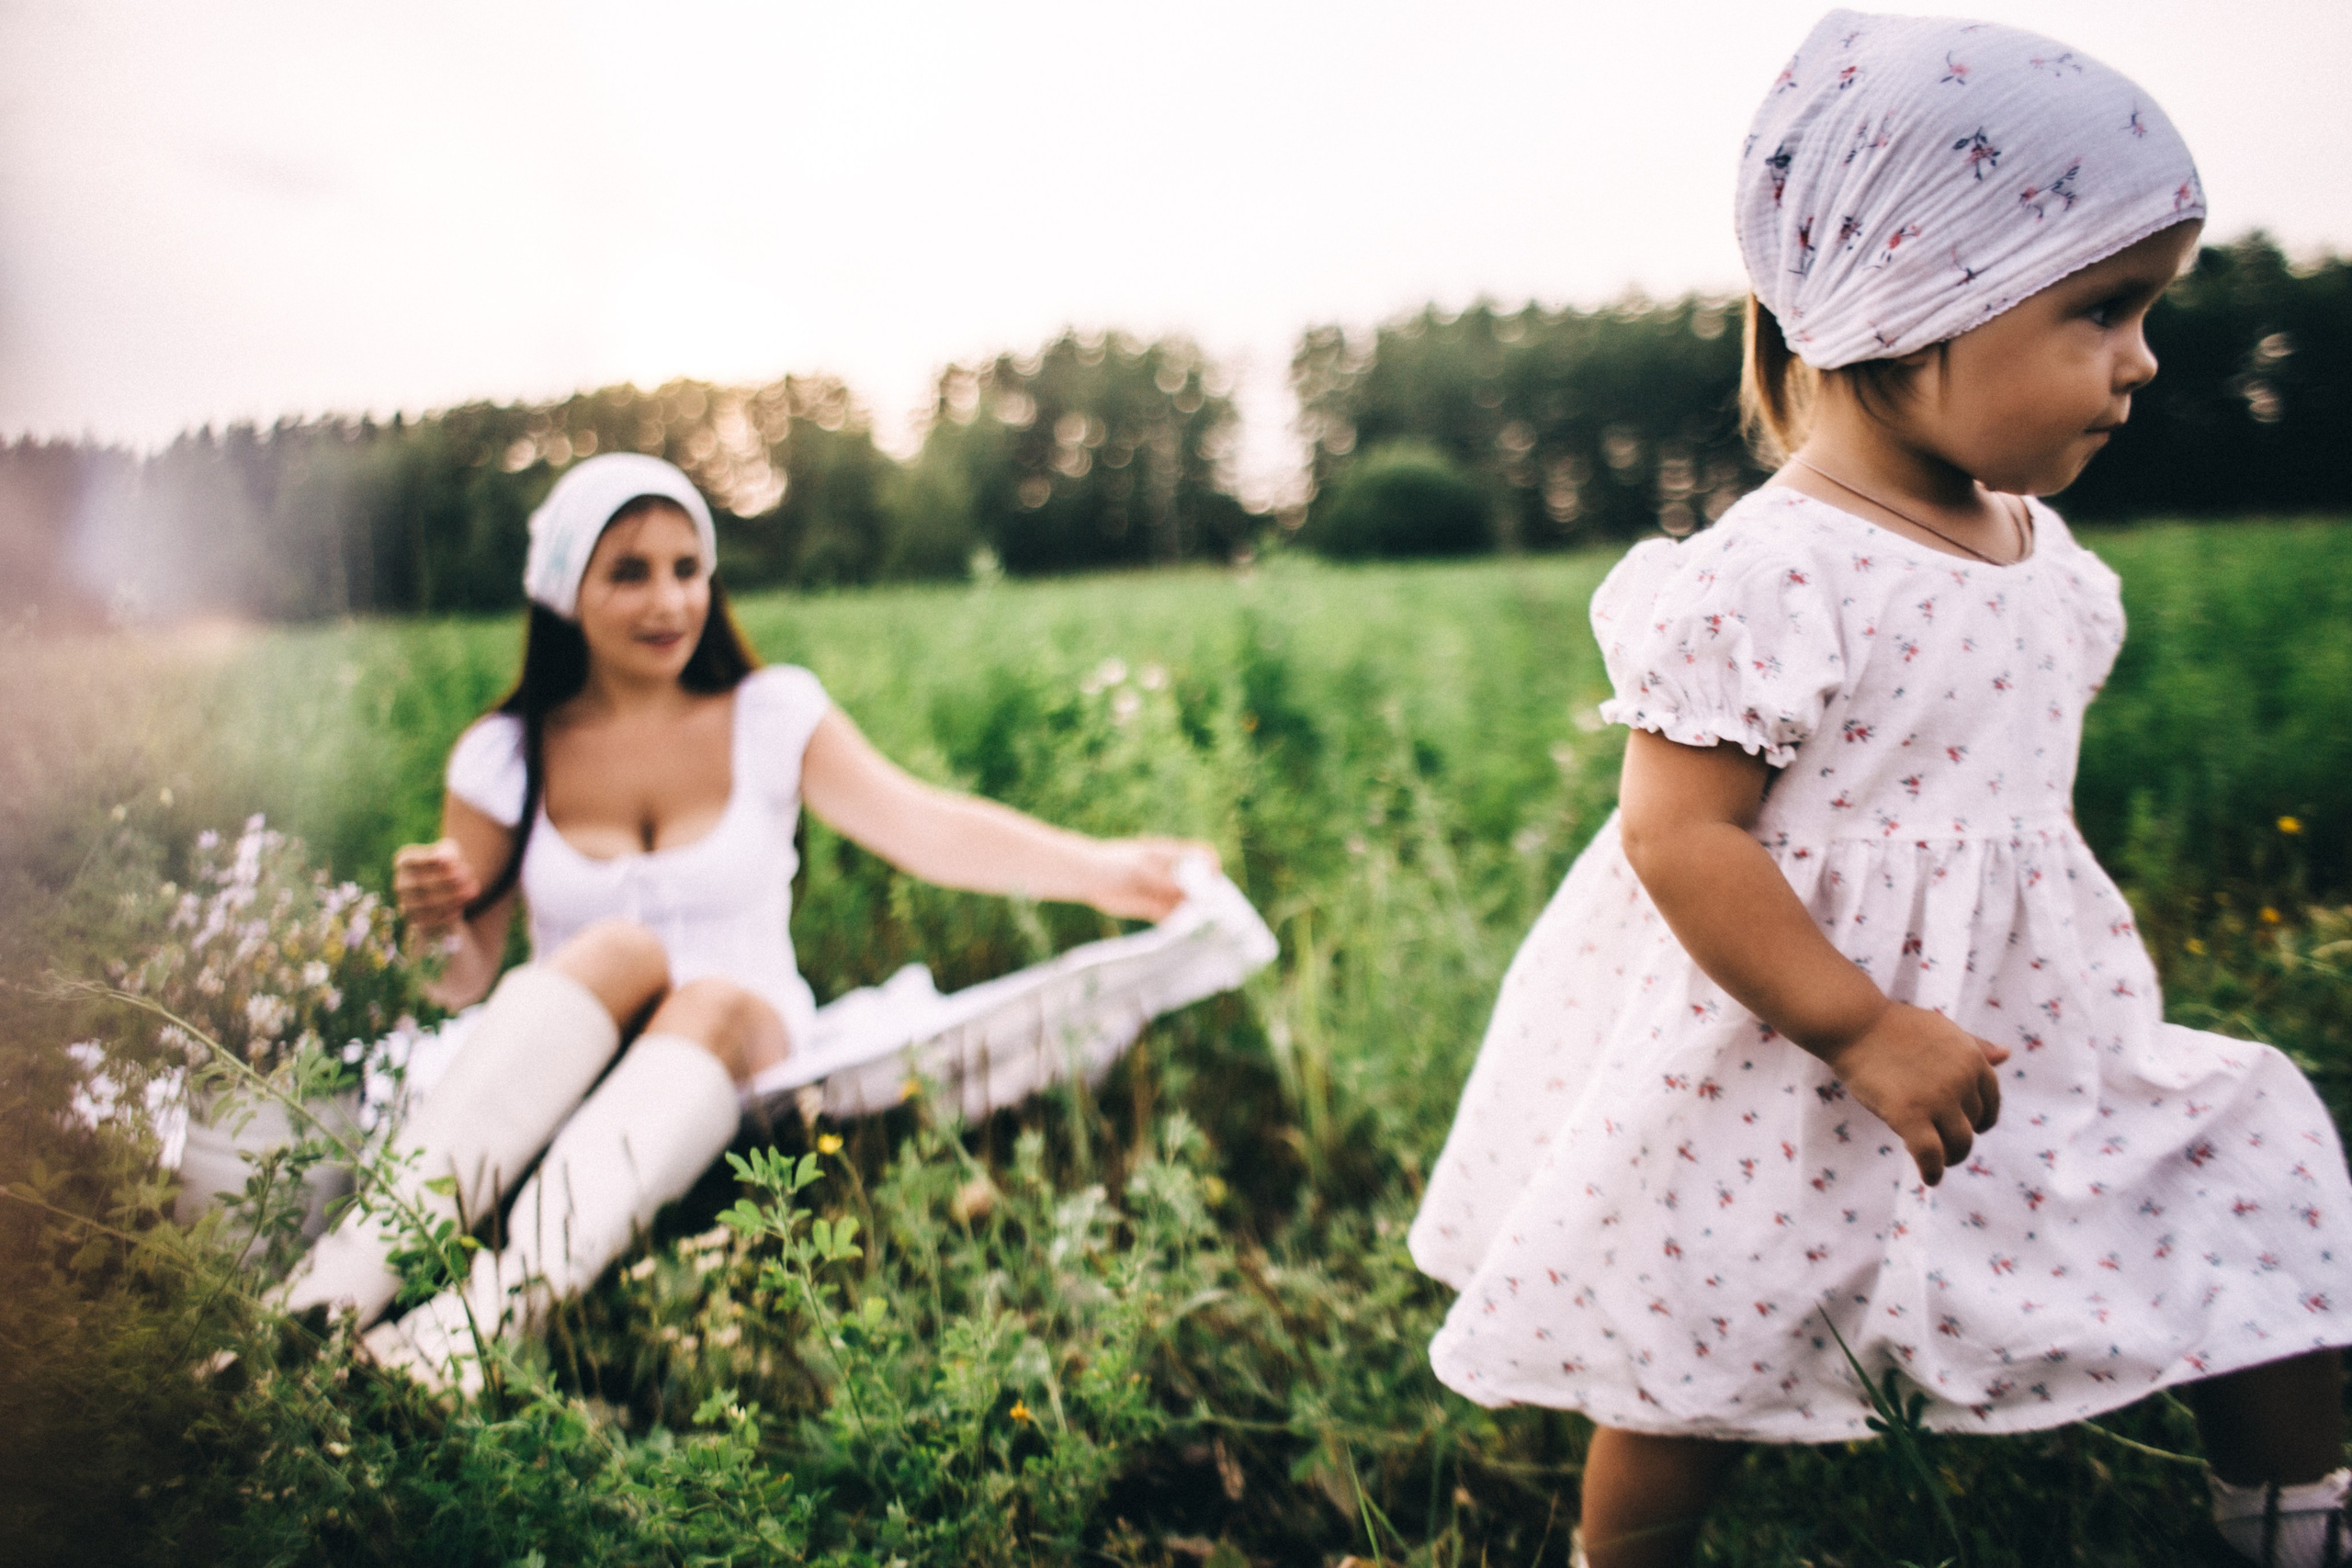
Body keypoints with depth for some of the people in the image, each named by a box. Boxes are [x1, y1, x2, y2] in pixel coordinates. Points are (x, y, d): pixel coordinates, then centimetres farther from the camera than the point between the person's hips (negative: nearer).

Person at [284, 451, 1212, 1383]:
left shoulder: (771, 715, 1)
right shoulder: (506, 758, 3)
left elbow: (921, 824, -14)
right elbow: (462, 983, 4)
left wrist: (1099, 870, -30)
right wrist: (432, 930, -21)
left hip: (747, 1056, 0)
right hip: (555, 1083, 1)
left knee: (713, 1000, -33)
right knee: (617, 950, -30)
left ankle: (485, 1313, -49)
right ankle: (359, 1268, -40)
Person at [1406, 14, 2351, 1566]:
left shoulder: (2036, 545, 3)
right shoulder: (1775, 576, -26)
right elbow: (1680, 834, -27)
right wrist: (1861, 1028, -25)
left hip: (2030, 1029, 8)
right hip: (1783, 1077, -8)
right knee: (1705, 1368, 10)